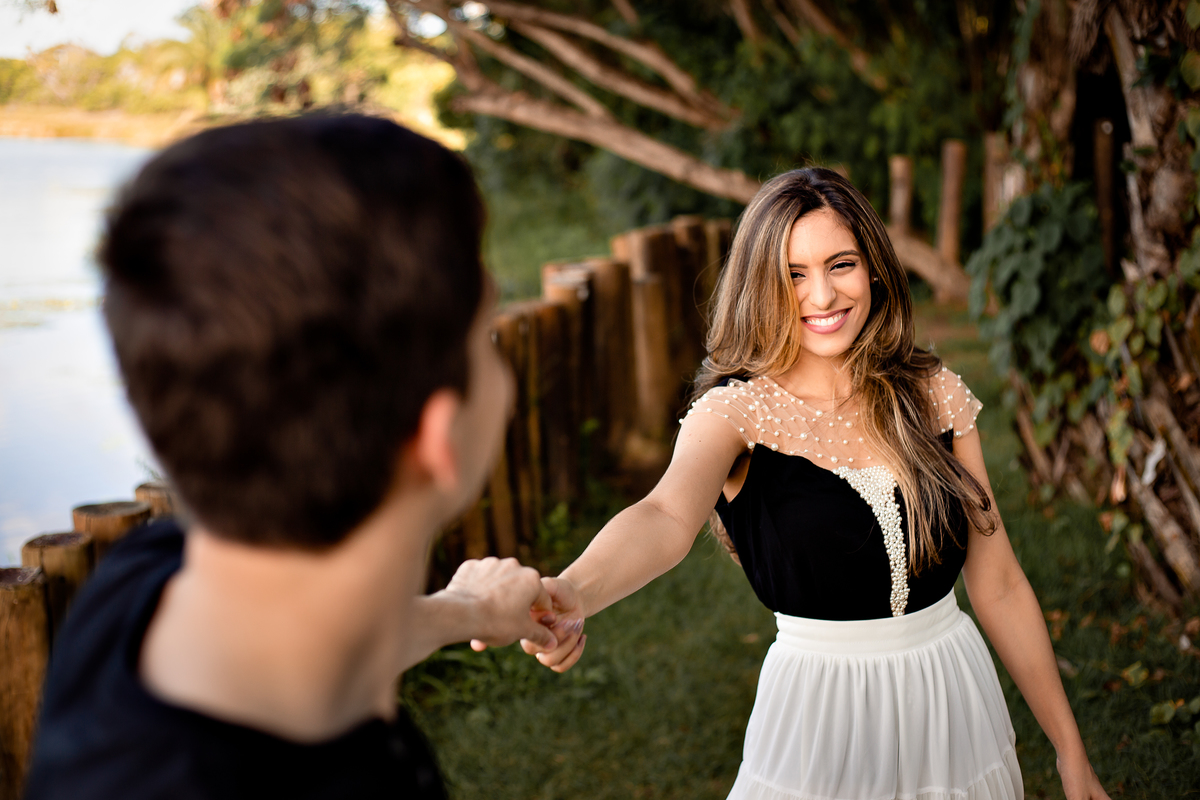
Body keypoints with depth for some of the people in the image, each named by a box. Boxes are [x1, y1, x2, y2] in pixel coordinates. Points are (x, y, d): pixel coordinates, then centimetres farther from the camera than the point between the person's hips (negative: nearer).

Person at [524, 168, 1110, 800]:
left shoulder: (936, 396, -2)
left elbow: (999, 587, 2)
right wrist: (574, 595, -56)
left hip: (954, 702, 4)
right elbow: (666, 516, -35)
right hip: (821, 718, -3)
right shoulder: (735, 411, -13)